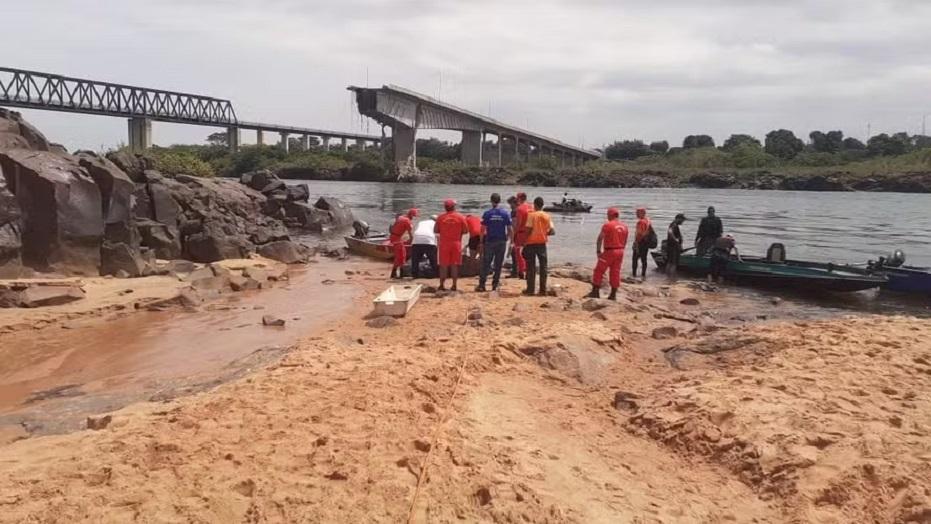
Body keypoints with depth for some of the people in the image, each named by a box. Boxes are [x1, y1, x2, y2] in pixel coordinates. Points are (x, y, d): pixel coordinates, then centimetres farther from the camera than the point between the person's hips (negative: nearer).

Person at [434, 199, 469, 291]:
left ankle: (442, 285, 6)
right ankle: (454, 285, 6)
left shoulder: (440, 217, -1)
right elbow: (466, 231, -1)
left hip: (444, 244, 0)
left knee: (443, 265, 6)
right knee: (455, 265, 5)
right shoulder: (460, 217, -3)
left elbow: (435, 230, 3)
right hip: (456, 244, 0)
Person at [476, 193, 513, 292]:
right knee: (498, 264, 8)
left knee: (486, 264, 4)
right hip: (502, 241, 1)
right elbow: (510, 229, -2)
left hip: (490, 241, -1)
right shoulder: (505, 214, -1)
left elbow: (483, 229, -6)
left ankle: (482, 284, 1)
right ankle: (495, 284, 10)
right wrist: (511, 239, 11)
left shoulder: (487, 214, -5)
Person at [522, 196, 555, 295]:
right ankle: (543, 289, 8)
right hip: (542, 244, 3)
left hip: (531, 243, -3)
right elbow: (552, 232, -2)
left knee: (531, 267, 3)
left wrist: (524, 240, -4)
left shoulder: (531, 215, -9)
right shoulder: (547, 216, 2)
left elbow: (528, 230, -15)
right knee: (543, 267, 8)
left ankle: (530, 289, 4)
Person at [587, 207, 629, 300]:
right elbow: (625, 241, 14)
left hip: (609, 251, -6)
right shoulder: (624, 226, 8)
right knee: (615, 273, 9)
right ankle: (613, 294, 11)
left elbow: (600, 238, -12)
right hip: (620, 251, 6)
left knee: (599, 271, 3)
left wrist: (598, 251, -5)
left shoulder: (608, 225, -11)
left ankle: (595, 292, 4)